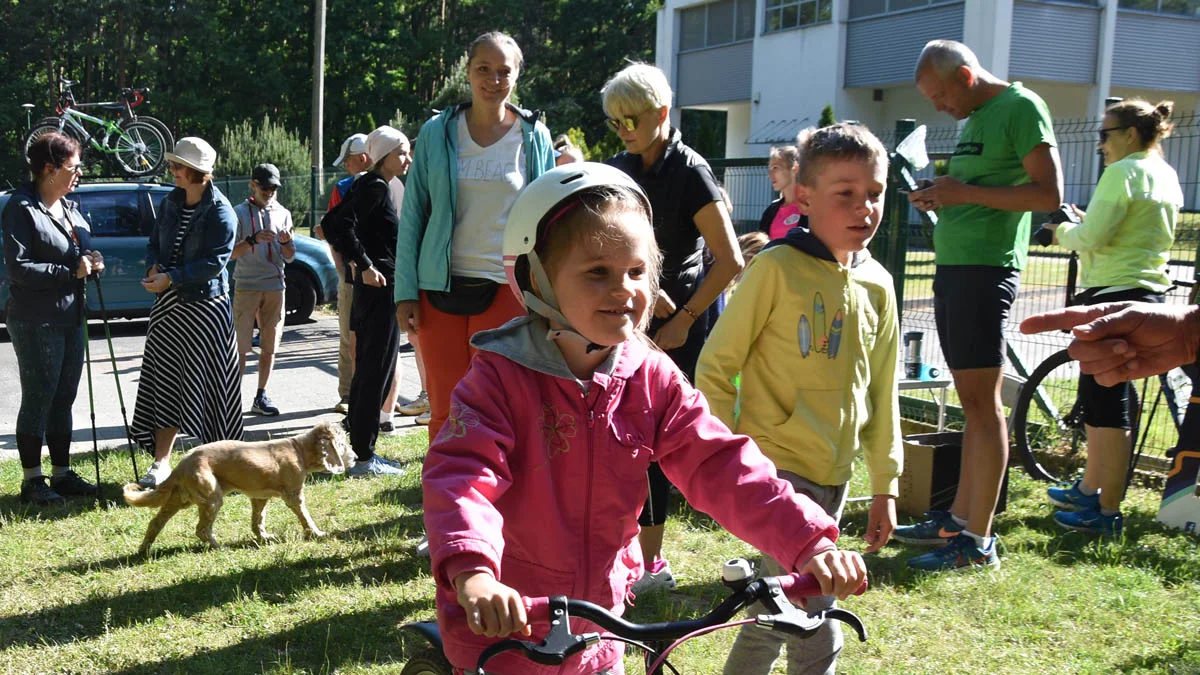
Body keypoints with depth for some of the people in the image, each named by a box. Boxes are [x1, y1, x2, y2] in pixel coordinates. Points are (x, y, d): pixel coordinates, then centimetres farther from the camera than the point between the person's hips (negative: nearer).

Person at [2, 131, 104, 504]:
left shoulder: (70, 209, 14)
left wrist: (92, 261, 2)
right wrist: (71, 271, -20)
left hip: (71, 319, 8)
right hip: (36, 322, -8)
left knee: (63, 399, 13)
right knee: (38, 399, 0)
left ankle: (62, 472, 22)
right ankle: (31, 479, 11)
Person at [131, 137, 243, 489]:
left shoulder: (220, 212, -11)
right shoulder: (170, 203, 10)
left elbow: (215, 261, -17)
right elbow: (154, 243, 17)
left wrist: (170, 278, -21)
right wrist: (154, 267, -5)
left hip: (205, 305, -6)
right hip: (168, 305, 6)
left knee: (208, 384, 0)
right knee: (166, 382, 4)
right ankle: (161, 462, 8)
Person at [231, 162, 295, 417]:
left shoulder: (283, 214, 12)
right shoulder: (239, 212, 1)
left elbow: (290, 257, 12)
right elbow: (229, 253, -4)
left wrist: (286, 242, -9)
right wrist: (253, 239, -19)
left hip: (275, 287, 4)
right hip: (246, 286, -4)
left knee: (269, 346, 6)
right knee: (240, 346, -5)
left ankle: (261, 396, 14)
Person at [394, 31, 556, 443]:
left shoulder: (535, 137, 4)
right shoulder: (437, 132, 4)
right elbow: (412, 214, 5)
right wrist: (406, 291, -1)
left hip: (505, 289, -1)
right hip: (440, 289, 1)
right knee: (444, 410, 6)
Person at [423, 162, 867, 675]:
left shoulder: (654, 380, -6)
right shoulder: (502, 376, -19)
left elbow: (718, 465, -11)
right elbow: (462, 475, -29)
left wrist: (809, 541, -22)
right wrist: (472, 573, -48)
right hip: (501, 622, -4)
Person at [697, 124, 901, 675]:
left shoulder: (877, 285, 6)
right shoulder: (777, 268, -12)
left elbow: (882, 393, 14)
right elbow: (714, 366, -7)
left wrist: (885, 484, 14)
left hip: (833, 477, 6)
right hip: (775, 468, -6)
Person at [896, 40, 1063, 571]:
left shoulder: (1021, 107, -8)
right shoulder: (974, 118, 19)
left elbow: (1049, 193, -17)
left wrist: (964, 192, -17)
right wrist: (940, 197, 8)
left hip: (986, 268, -9)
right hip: (952, 265, 9)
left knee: (981, 399, -8)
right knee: (972, 399, 12)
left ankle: (978, 540, -3)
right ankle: (959, 518, 18)